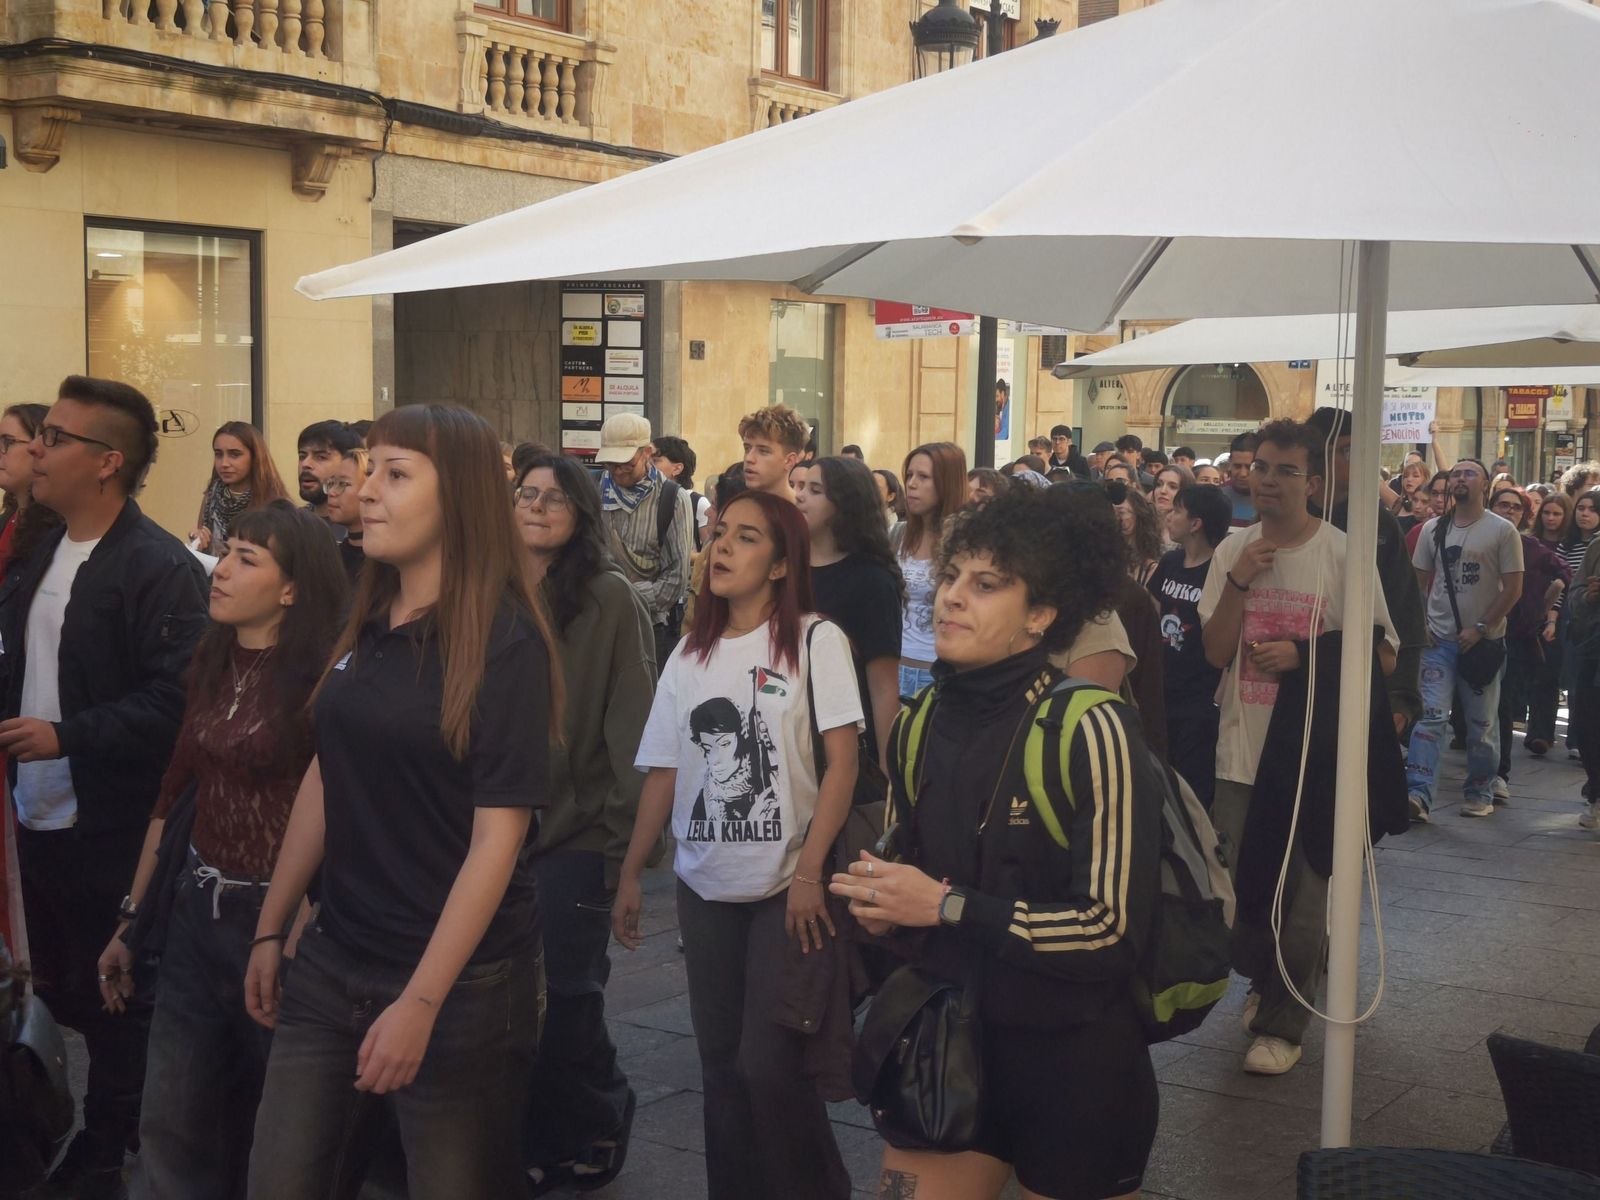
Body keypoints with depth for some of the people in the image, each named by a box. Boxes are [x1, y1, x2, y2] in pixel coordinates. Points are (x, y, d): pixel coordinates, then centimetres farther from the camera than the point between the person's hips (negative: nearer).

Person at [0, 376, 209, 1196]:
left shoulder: (158, 568, -16)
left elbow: (177, 701, -23)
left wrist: (66, 736, -25)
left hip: (114, 831, -8)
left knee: (115, 1003, 6)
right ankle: (97, 1133, 36)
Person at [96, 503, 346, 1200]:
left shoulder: (319, 680, -16)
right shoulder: (211, 665, 6)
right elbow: (173, 795, 11)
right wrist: (130, 919, 13)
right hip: (194, 910, 6)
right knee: (171, 1123, 12)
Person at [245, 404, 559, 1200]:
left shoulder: (506, 642, -15)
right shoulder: (364, 626, 5)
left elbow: (498, 838, -18)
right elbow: (323, 779, 13)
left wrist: (421, 1002, -20)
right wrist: (271, 929, 14)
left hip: (460, 979, -6)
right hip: (332, 964, 6)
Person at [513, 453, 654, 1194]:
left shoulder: (609, 598, -7)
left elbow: (631, 720, -9)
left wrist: (627, 830, -12)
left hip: (577, 830, -4)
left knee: (565, 996, -1)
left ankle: (601, 1118, 25)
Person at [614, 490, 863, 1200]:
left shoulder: (816, 641, -6)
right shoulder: (689, 656, 9)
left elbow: (842, 761, -11)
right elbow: (663, 773, 11)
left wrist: (809, 872, -17)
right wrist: (630, 875, 7)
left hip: (787, 886, -5)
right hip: (704, 887, 5)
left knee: (771, 1063, -6)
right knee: (720, 1061, 11)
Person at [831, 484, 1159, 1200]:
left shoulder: (1091, 731, -18)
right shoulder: (919, 726, 2)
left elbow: (1114, 931, -21)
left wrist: (948, 907, -23)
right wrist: (880, 902, -5)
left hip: (1073, 1067, -5)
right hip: (948, 1043, 5)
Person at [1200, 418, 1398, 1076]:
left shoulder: (1342, 555, -8)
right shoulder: (1233, 552, 5)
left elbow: (1383, 654, -6)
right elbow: (1216, 651, 0)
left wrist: (1303, 654, -17)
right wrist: (1239, 582, -13)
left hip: (1314, 749, -4)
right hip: (1242, 747, 4)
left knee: (1304, 892, 2)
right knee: (1234, 884, 13)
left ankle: (1282, 1023, 15)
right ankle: (1264, 981, 38)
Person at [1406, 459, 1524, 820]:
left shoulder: (1502, 531, -3)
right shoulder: (1433, 529, 8)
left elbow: (1513, 589, -5)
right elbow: (1420, 581, 14)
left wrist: (1480, 628, -11)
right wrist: (1420, 622, 1)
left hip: (1482, 641, -2)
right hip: (1439, 640, 2)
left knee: (1482, 723, 7)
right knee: (1429, 715, -10)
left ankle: (1480, 793, 21)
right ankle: (1418, 794, -16)